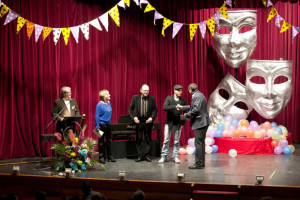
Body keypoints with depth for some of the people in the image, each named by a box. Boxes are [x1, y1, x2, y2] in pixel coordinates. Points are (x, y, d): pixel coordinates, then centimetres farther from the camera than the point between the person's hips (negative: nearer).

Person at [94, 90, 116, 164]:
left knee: (109, 140, 11)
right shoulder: (100, 104, -14)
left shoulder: (109, 103, 6)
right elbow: (96, 116, -14)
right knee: (101, 141, 2)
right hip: (102, 124, -7)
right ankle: (101, 157, 9)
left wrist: (109, 122, 13)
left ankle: (110, 157, 19)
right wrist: (97, 126, -17)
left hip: (108, 124, 7)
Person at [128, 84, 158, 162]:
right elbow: (130, 109, 4)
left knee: (148, 139, 4)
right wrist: (134, 117, -10)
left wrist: (152, 117, -12)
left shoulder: (152, 99, 3)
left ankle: (147, 155, 11)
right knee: (139, 139, 3)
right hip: (138, 121, 0)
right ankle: (140, 156, 9)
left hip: (148, 121, 0)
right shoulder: (135, 98, 3)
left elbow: (155, 110, 4)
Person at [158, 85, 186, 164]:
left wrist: (183, 122, 1)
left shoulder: (183, 100, 3)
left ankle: (175, 156, 14)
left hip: (178, 124, 1)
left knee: (176, 141, 6)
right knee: (166, 140, 2)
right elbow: (164, 107, -18)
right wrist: (175, 106, -28)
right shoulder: (169, 98, -3)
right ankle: (164, 156, 10)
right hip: (169, 122, -1)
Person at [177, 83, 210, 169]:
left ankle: (199, 164, -5)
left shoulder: (197, 96, -15)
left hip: (200, 123, -11)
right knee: (201, 143, 14)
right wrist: (182, 107, 32)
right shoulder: (199, 95, 18)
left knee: (198, 144, -7)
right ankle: (201, 163, 20)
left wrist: (187, 115, -10)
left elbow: (196, 109, -22)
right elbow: (192, 107, 27)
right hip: (202, 123, 11)